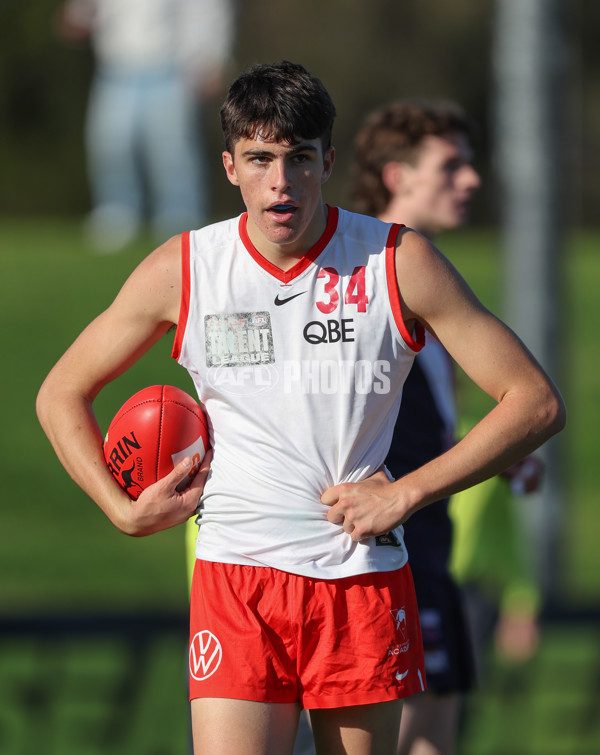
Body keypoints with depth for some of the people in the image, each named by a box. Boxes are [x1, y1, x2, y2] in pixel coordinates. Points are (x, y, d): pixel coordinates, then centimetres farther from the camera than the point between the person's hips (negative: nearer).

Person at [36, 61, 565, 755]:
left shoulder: (400, 263, -2)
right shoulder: (179, 271, 0)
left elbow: (537, 402, -2)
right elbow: (61, 395, 14)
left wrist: (406, 494, -9)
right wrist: (123, 511, 0)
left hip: (365, 578, 1)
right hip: (235, 577, -1)